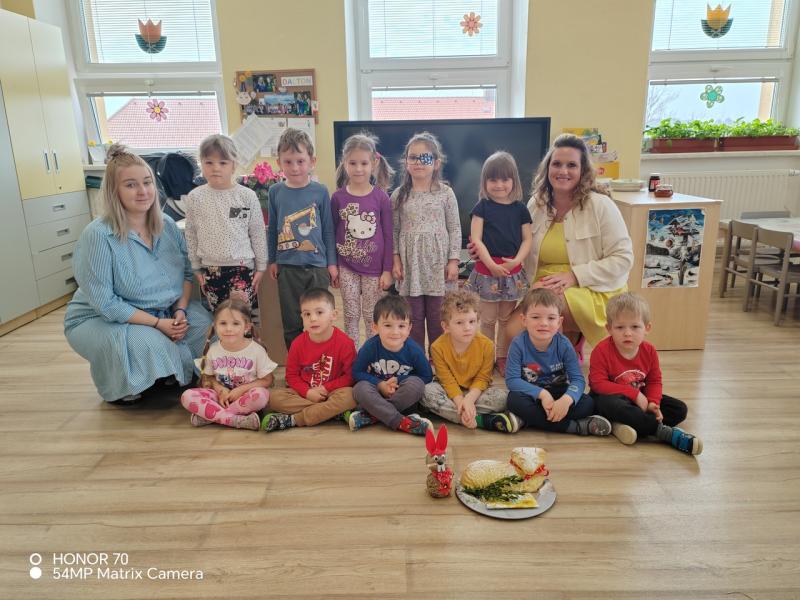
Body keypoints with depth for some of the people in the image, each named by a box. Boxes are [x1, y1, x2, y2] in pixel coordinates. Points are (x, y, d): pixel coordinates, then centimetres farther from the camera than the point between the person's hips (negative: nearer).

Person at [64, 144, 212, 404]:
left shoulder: (167, 225, -5)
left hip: (166, 311, 6)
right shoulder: (98, 236, -23)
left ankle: (171, 378, 13)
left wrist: (180, 310, -16)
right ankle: (118, 389, 3)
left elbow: (187, 272, 1)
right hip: (100, 319, -5)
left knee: (203, 325, -16)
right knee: (151, 345, -32)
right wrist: (157, 323, -24)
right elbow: (104, 303, -22)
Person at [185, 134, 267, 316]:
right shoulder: (195, 197, 1)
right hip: (210, 269, 2)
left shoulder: (247, 196, -4)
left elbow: (258, 233, 2)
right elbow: (191, 235, 9)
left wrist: (261, 266, 3)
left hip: (242, 266, -2)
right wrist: (196, 267, 9)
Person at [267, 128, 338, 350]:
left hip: (317, 265, -1)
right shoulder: (276, 192, 0)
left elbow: (328, 229, 2)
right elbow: (272, 229, 9)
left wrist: (332, 263, 3)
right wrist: (272, 260, 11)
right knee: (291, 323, 11)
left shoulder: (320, 191, -3)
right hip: (287, 267, 1)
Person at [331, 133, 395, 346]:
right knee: (351, 315, 10)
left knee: (371, 316, 10)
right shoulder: (338, 197, -2)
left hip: (373, 267, -1)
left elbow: (388, 235, -3)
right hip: (347, 267, 1)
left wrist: (387, 270, -4)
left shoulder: (381, 197, -6)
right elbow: (332, 233, 5)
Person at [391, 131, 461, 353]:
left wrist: (453, 260, -5)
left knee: (438, 318, 7)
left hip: (438, 262, -1)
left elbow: (455, 229, 0)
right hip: (410, 262, 1)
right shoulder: (399, 195, 3)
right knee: (414, 317, 9)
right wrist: (395, 259, -2)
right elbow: (394, 231, 5)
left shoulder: (445, 193, -1)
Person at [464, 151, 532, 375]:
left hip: (513, 270, 2)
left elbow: (527, 239, 4)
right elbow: (476, 239, -7)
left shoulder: (520, 209, 5)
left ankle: (503, 358, 23)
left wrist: (516, 261, -13)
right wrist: (491, 264, -17)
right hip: (487, 269, -2)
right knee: (488, 319, 6)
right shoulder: (482, 207, -1)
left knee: (507, 318, 12)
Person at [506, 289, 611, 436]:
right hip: (532, 394, -1)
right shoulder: (518, 344, -16)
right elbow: (512, 380, -20)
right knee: (515, 400, -34)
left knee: (588, 403, -22)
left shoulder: (564, 345, -11)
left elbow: (578, 379, -15)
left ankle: (530, 419, -26)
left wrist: (567, 399, -38)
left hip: (558, 393, 2)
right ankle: (576, 427, -29)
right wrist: (542, 394, -32)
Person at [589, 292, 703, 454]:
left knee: (680, 409, -6)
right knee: (609, 405, -41)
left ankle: (623, 425, -28)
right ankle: (665, 432, -32)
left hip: (639, 397, 6)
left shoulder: (649, 351, -5)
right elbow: (598, 384, -23)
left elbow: (654, 381, 4)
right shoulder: (602, 351, -20)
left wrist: (653, 402, -18)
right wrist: (633, 393, -25)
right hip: (613, 397, -6)